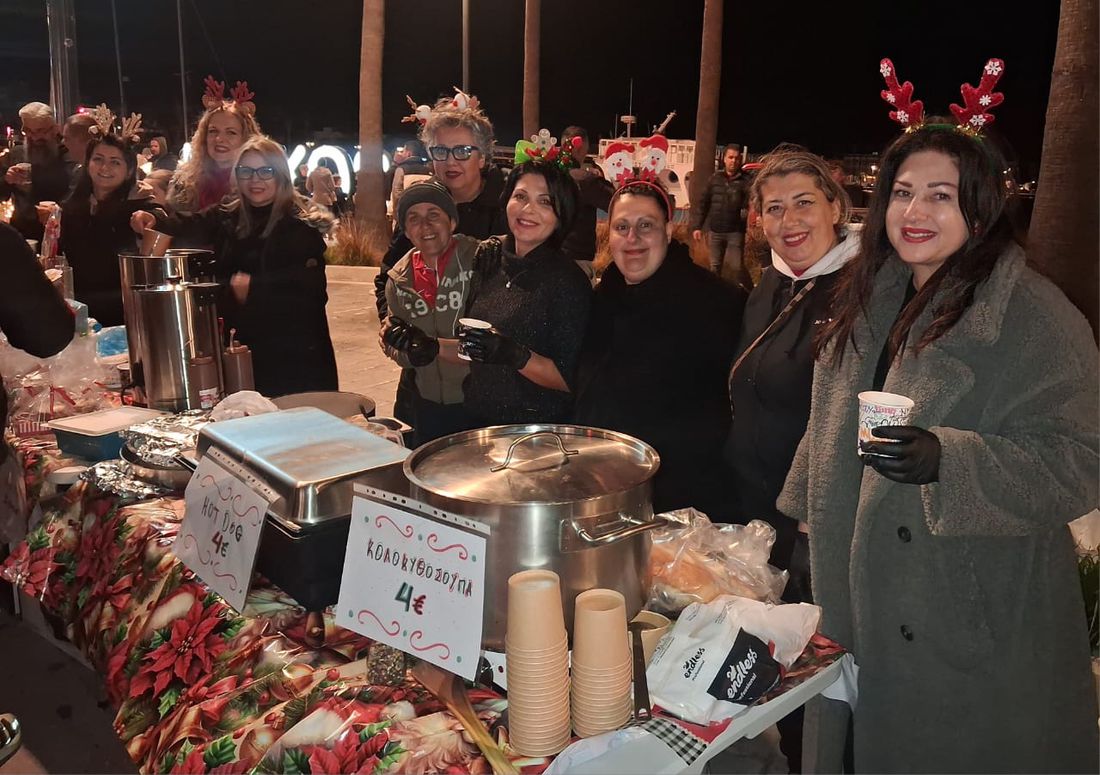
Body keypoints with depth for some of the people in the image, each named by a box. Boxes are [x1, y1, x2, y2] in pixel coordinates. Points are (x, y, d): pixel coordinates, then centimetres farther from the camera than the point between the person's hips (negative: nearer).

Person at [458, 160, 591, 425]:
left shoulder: (569, 281, -16)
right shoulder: (488, 263, 1)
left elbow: (571, 380, -18)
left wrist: (516, 356, -30)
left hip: (540, 434, -6)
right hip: (476, 420, 6)